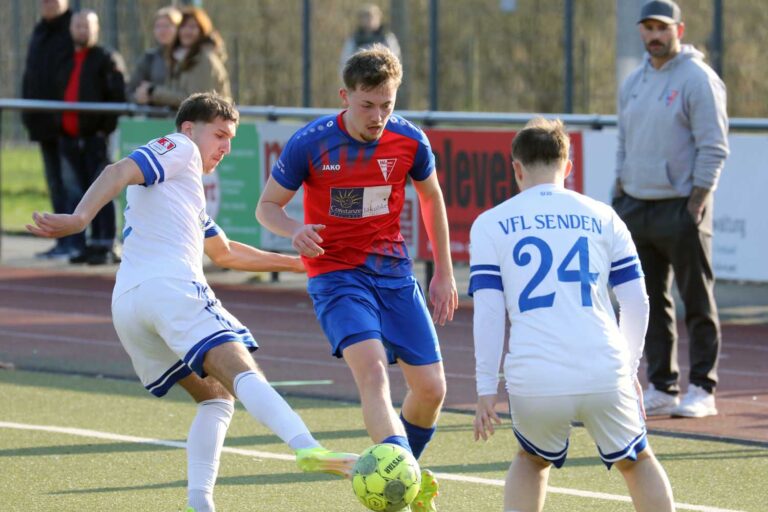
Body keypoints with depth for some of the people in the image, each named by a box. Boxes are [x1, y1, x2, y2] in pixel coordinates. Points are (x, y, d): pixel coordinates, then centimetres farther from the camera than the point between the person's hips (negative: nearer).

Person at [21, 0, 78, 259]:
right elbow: (31, 75, 22)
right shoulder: (39, 32, 17)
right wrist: (28, 110, 12)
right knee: (55, 183, 10)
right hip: (45, 122, 8)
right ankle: (63, 241, 13)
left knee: (70, 184, -8)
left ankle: (73, 242, -8)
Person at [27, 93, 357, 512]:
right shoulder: (178, 148, 11)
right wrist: (79, 218, -25)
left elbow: (224, 253, 47)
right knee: (243, 374, -24)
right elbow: (119, 173, -9)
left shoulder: (184, 187, 38)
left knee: (215, 396, 14)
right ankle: (307, 447, -45)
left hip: (127, 304, 9)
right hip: (170, 285, -9)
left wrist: (296, 263, 49)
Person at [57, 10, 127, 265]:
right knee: (80, 194, 9)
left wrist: (106, 129, -17)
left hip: (96, 138, -7)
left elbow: (119, 97, -11)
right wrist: (59, 128, 12)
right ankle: (85, 246, 13)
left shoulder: (107, 59, -2)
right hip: (69, 138, 7)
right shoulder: (65, 62, 19)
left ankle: (106, 246, -6)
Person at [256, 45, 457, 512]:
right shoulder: (309, 145, -14)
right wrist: (294, 230, -25)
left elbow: (432, 198, 13)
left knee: (431, 388, 2)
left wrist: (444, 273, 16)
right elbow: (267, 205, -2)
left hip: (394, 272, 4)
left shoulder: (410, 141, -6)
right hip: (336, 275, -4)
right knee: (372, 369, -27)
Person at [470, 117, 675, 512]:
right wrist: (629, 371, 20)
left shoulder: (490, 224, 9)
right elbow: (636, 303, 10)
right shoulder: (602, 218, 13)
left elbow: (488, 312, 2)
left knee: (531, 461, 28)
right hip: (604, 374, 0)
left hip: (534, 384, 0)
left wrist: (486, 389, 5)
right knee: (637, 462, 23)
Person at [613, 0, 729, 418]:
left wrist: (695, 206, -17)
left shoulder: (697, 79, -7)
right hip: (636, 208, 7)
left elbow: (713, 149, -11)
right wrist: (619, 203, 12)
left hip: (681, 208, -7)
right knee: (650, 302, 8)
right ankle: (661, 388, 13)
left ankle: (701, 390, 0)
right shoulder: (633, 83, 14)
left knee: (697, 303, -2)